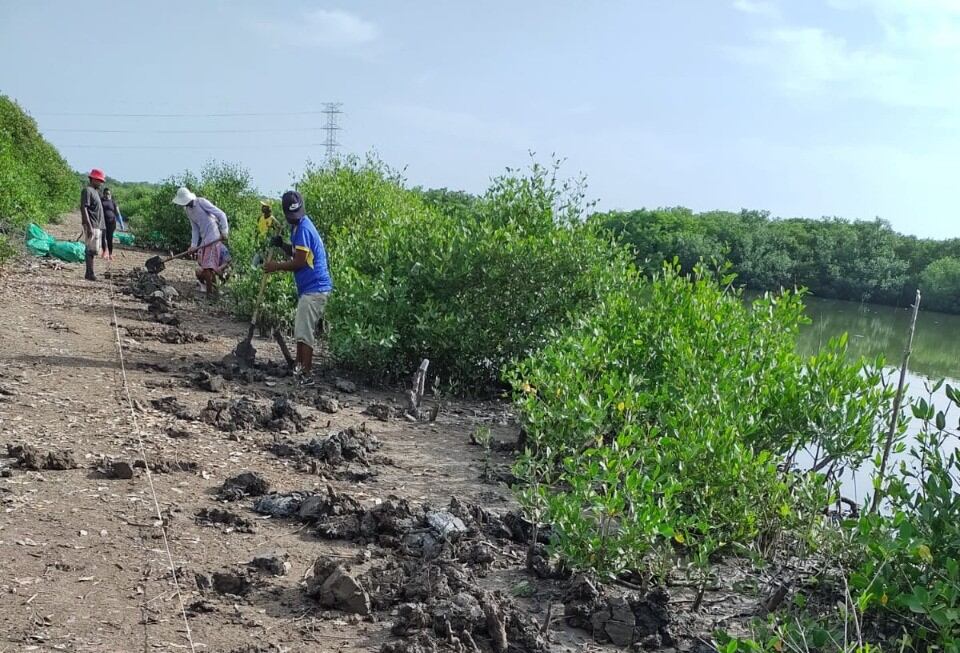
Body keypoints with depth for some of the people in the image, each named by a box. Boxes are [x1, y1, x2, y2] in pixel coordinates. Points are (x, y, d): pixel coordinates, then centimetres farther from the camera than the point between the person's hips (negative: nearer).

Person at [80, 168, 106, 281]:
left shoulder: (95, 191, 19)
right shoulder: (87, 190, -11)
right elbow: (83, 208, -18)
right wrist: (89, 227, -23)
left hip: (96, 226, 10)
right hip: (91, 225, -10)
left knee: (92, 250, 11)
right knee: (92, 250, -10)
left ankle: (89, 273, 15)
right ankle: (90, 274, -9)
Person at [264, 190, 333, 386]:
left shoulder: (303, 228, -16)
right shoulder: (298, 226, 15)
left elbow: (300, 262, -18)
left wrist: (276, 266, -8)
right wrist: (282, 245, 3)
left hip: (314, 289, -10)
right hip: (310, 287, 10)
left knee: (304, 332, -9)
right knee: (301, 330, 18)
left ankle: (306, 375, -5)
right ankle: (299, 367, 28)